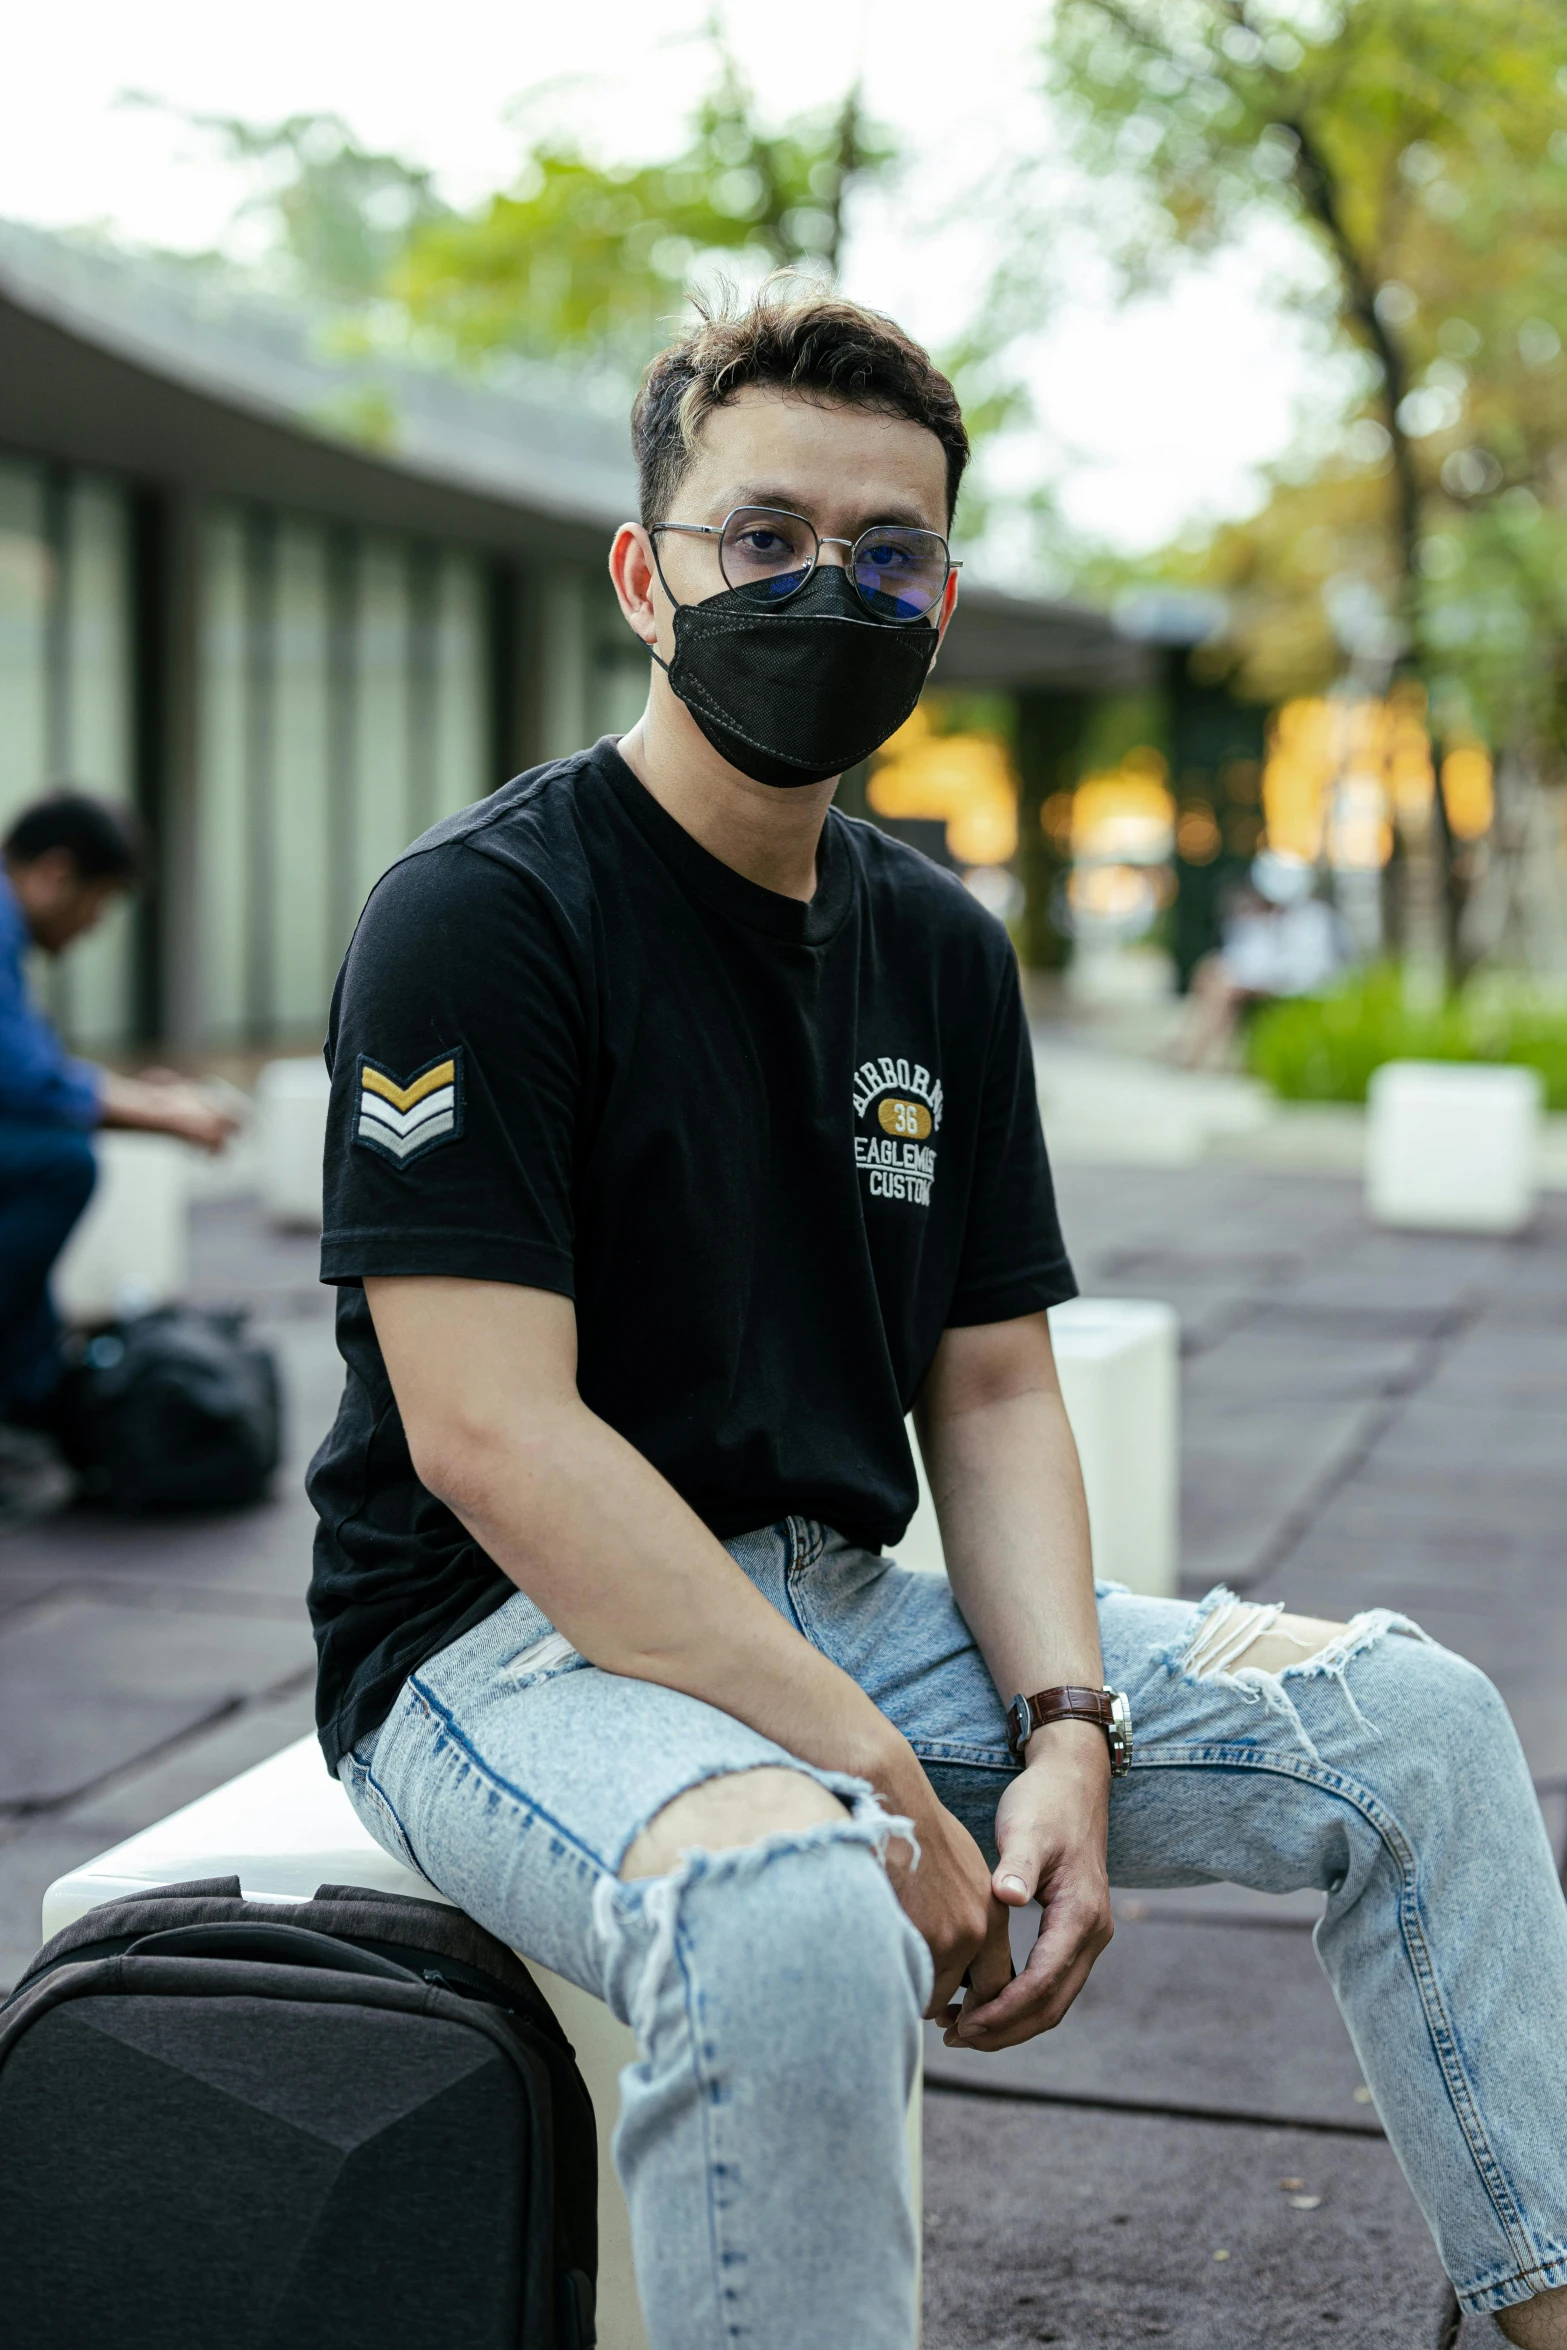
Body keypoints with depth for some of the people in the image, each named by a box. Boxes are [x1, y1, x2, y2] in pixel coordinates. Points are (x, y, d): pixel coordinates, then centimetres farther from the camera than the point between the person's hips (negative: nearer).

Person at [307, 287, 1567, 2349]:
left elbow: (991, 1389, 10)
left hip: (840, 1601, 7)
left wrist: (1066, 1730, -9)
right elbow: (490, 1435, -21)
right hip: (508, 1638, -7)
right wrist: (877, 1782, -23)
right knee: (798, 1918, -39)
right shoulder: (482, 913, -13)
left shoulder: (943, 951, 9)